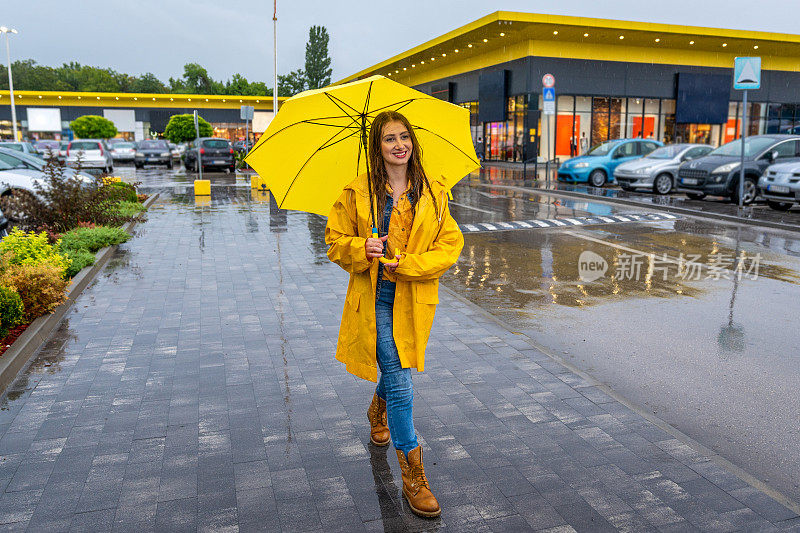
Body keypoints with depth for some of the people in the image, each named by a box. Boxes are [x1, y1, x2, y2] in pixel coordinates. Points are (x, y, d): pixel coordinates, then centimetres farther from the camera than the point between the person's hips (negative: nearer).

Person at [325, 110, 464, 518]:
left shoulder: (433, 193, 0)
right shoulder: (357, 193, -3)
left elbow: (450, 245, -2)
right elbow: (336, 241, 4)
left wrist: (408, 263, -17)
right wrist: (361, 249, -18)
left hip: (414, 298, 3)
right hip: (374, 297, -2)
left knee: (396, 367, 21)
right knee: (400, 382, -6)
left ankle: (378, 410, 58)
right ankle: (413, 476, 7)